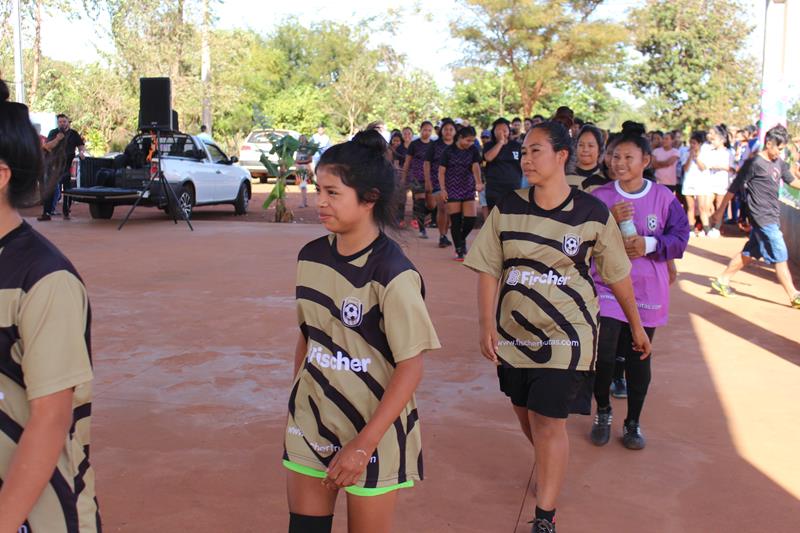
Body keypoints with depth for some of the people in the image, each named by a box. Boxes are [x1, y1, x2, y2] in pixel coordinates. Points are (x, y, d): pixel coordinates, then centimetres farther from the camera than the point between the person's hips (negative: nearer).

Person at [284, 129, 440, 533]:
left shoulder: (393, 274, -19)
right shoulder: (311, 256, 0)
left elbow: (411, 366, -17)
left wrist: (363, 445, -19)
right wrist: (294, 402, 14)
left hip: (372, 430, -5)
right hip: (310, 424, 5)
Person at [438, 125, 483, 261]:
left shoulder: (474, 150, 2)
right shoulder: (449, 151, -3)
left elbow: (476, 166, -13)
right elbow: (441, 171, -1)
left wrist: (478, 182, -31)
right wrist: (443, 189, -10)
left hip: (468, 189, 2)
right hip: (453, 190, -2)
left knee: (471, 220, -3)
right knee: (455, 221, -3)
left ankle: (462, 239, 27)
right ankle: (459, 250, 6)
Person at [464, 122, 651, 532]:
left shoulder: (593, 214, -8)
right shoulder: (508, 210, -4)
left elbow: (618, 274, 2)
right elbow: (488, 270, -2)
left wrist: (636, 326, 9)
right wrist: (486, 324, -11)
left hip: (567, 335, -3)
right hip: (514, 331, 3)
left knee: (549, 421, -6)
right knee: (525, 412, 17)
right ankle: (549, 466, 48)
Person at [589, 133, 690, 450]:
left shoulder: (664, 197, -2)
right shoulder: (600, 197, -2)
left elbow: (680, 237, -3)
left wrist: (650, 244, -20)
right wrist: (609, 222, -20)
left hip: (647, 291, 1)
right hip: (607, 286, -1)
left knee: (639, 358, 9)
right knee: (603, 355, -9)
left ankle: (633, 423, 28)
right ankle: (603, 412, 20)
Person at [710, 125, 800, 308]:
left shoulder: (779, 163, 9)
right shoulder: (754, 163, -13)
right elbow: (734, 188, -10)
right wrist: (720, 211, -7)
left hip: (772, 217, 8)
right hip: (762, 217, -8)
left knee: (750, 253, 15)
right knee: (780, 256, -4)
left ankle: (722, 280, 26)